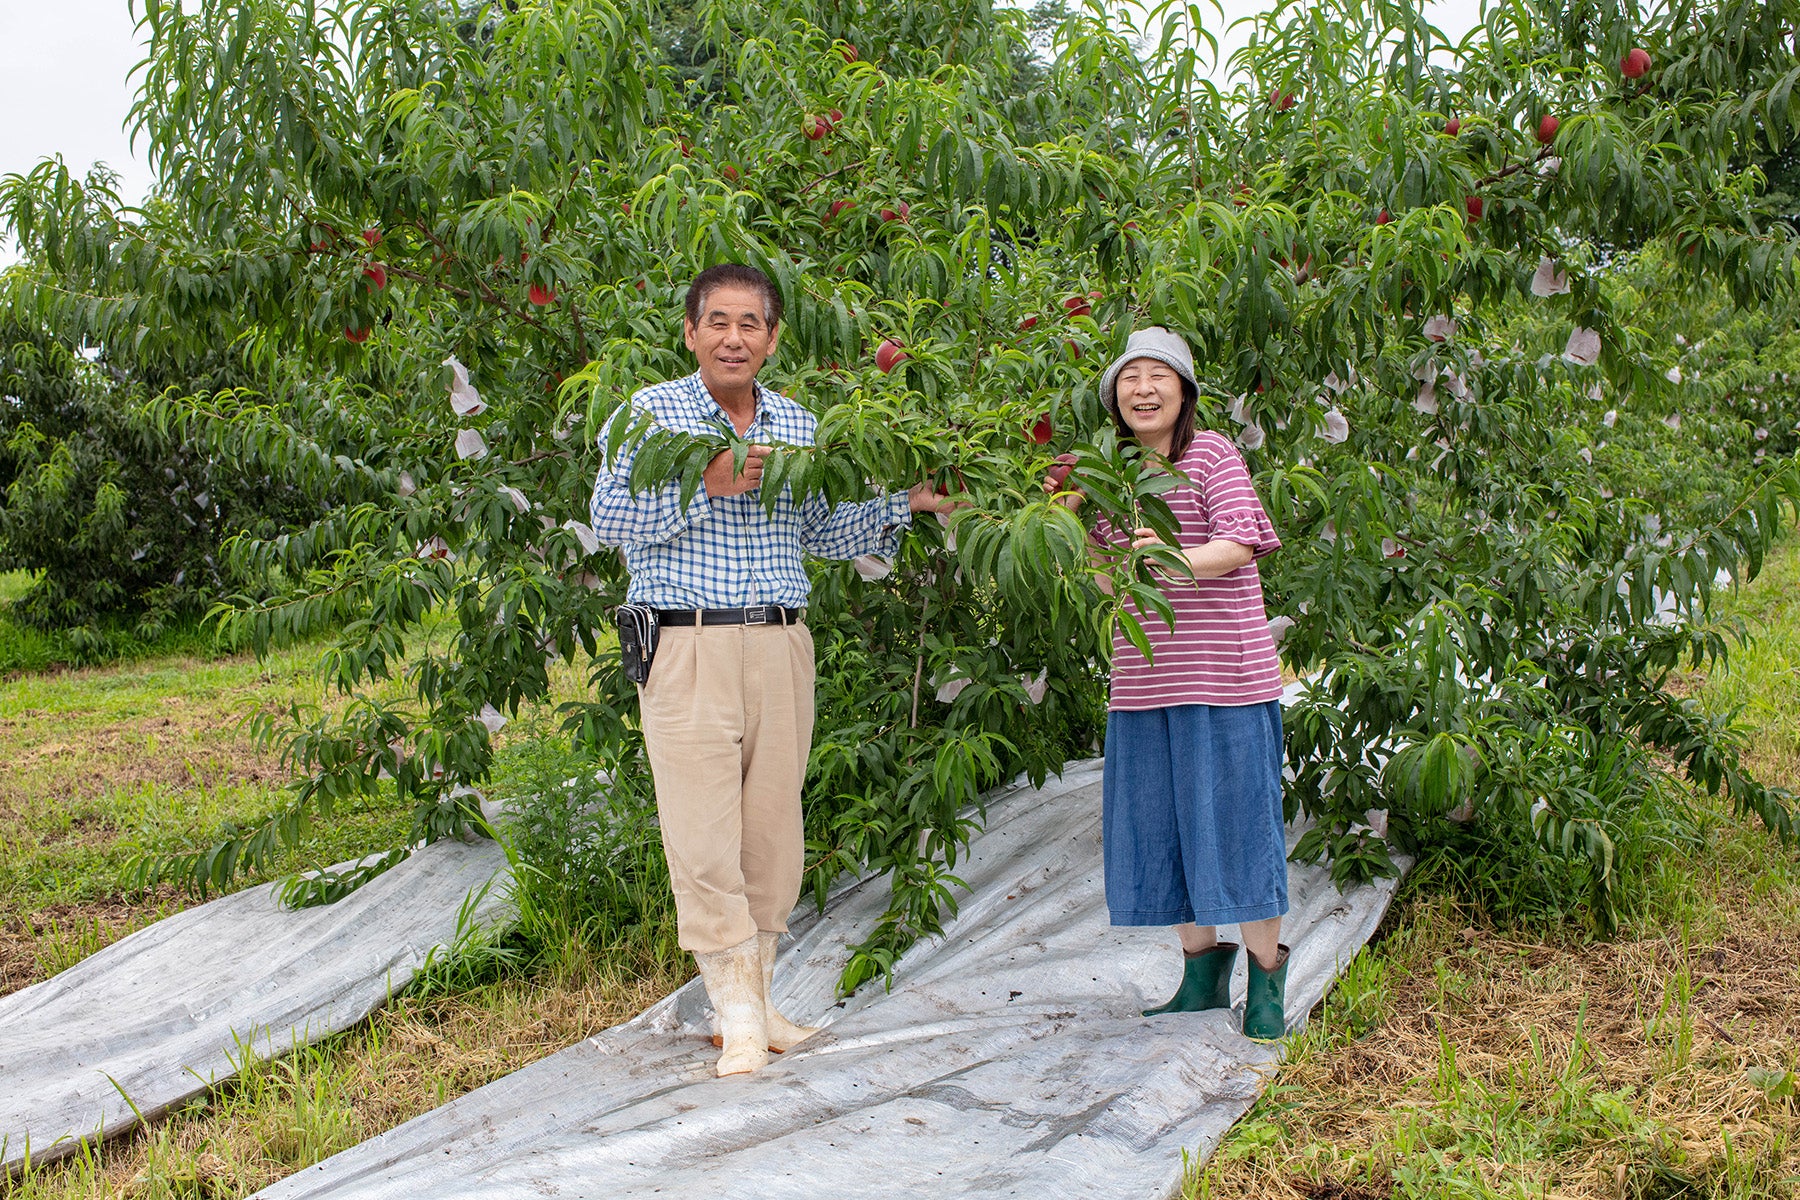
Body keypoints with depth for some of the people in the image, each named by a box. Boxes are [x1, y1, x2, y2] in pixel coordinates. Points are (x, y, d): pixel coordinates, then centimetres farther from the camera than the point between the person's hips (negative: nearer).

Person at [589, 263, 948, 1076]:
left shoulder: (796, 425, 15)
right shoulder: (650, 412, 2)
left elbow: (821, 534, 19)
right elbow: (609, 519, -6)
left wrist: (903, 505, 8)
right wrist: (705, 485, -14)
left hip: (780, 645, 4)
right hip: (688, 647, -4)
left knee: (773, 829, 7)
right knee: (705, 834, -6)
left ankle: (756, 998, 20)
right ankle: (737, 1014, 3)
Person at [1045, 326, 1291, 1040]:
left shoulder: (1211, 454, -3)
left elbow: (1238, 545, -15)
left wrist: (1175, 557, -31)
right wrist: (1077, 516, 2)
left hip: (1223, 673, -6)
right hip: (1143, 680, 6)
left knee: (1232, 816, -2)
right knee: (1161, 822, 8)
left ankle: (1267, 976, 11)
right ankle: (1203, 969, 21)